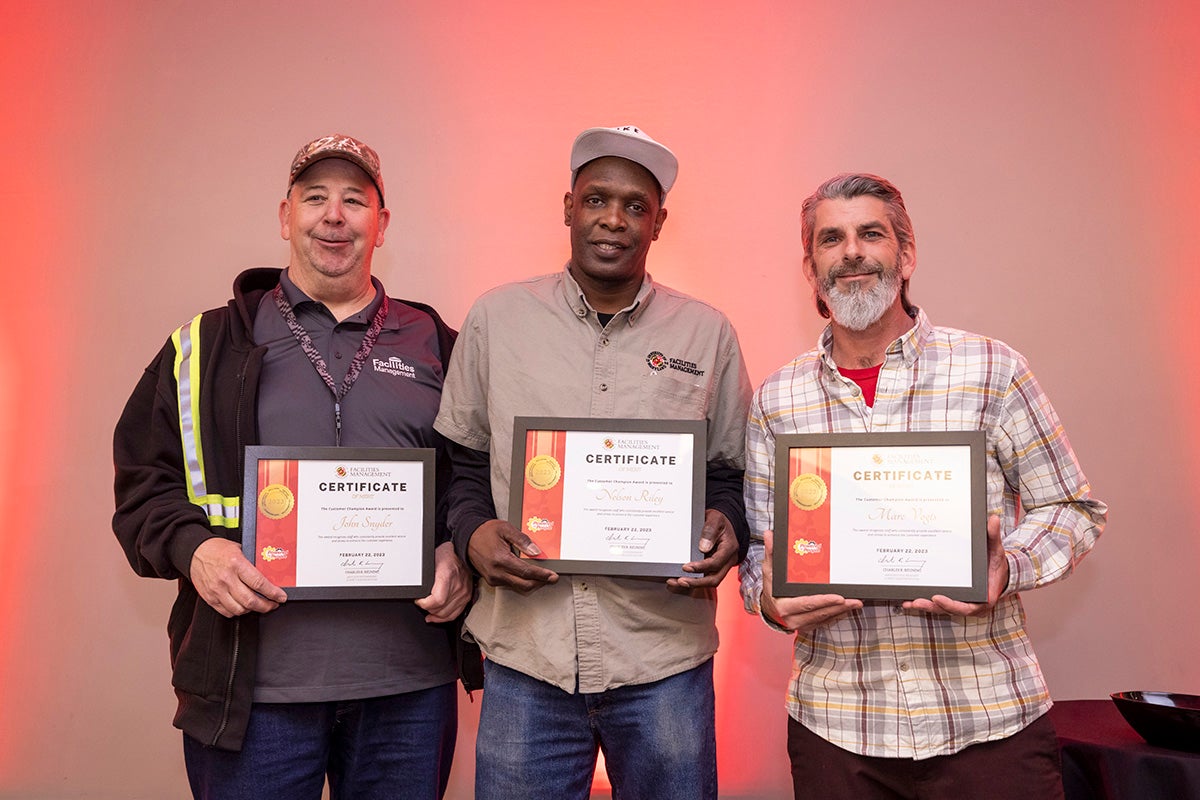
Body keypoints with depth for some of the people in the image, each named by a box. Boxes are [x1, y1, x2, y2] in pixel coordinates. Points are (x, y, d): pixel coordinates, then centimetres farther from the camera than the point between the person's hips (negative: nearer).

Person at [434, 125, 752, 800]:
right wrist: (473, 532, -9)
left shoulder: (708, 334, 4)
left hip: (667, 661, 1)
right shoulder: (495, 319, 4)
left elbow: (734, 476, 10)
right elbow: (459, 463, 10)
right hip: (525, 655, 0)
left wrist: (728, 532, -10)